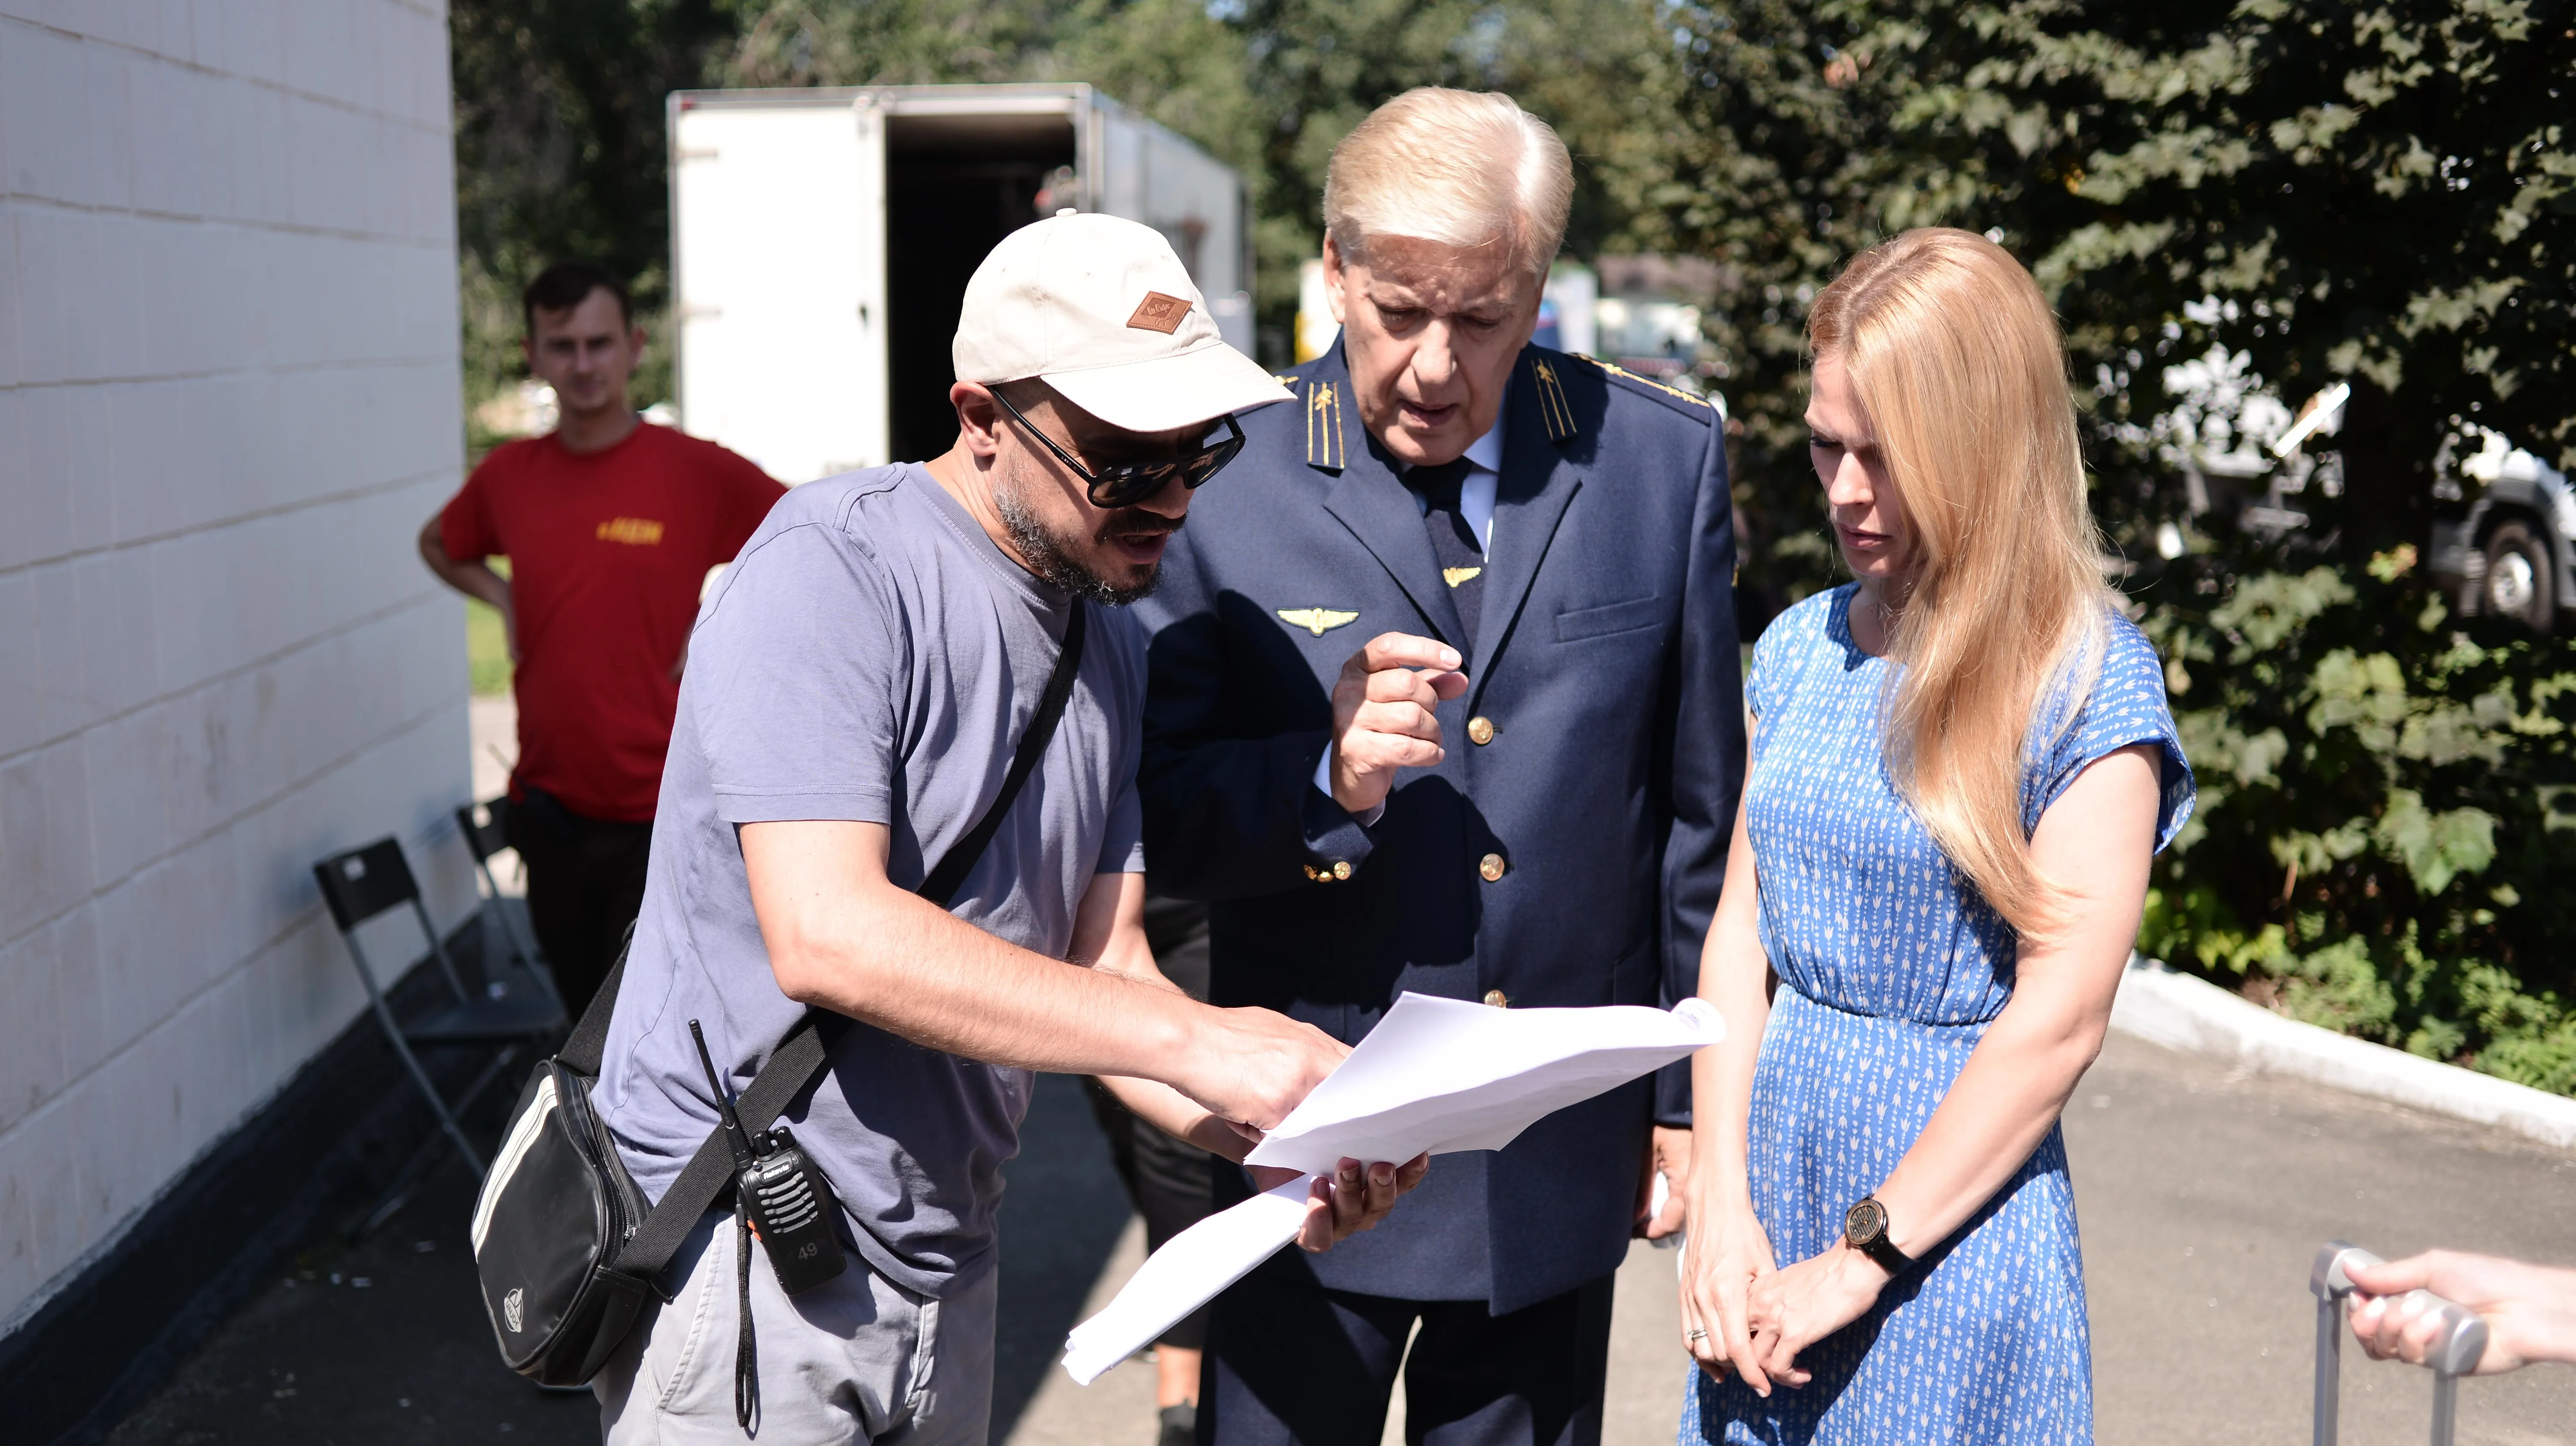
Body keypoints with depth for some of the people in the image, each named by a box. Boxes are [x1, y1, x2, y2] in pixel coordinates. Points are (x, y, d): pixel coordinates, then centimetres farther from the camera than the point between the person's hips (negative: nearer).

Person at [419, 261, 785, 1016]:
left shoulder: (698, 472, -8)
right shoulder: (508, 476, 5)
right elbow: (440, 544, 27)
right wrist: (504, 597, 9)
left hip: (661, 812, -5)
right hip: (550, 806, 5)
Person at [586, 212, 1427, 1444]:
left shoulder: (1113, 646, 6)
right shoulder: (833, 568, -18)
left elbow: (1097, 966, 6)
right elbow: (827, 936, -28)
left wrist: (1279, 1138, -13)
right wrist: (1194, 1039, -29)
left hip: (945, 1272, 7)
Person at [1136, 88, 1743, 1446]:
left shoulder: (1663, 461, -1)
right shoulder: (1230, 480, -8)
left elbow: (1697, 804, 6)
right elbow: (1160, 813, -6)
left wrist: (1689, 1092, 10)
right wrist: (1325, 780, -25)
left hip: (1561, 1161, 2)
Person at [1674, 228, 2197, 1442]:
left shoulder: (2088, 679, -11)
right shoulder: (1801, 649, 6)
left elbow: (2058, 1021, -15)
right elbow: (1740, 932, 5)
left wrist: (1858, 1261, -13)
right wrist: (1721, 1206, -5)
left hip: (1954, 1217, -5)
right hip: (1772, 1168, 5)